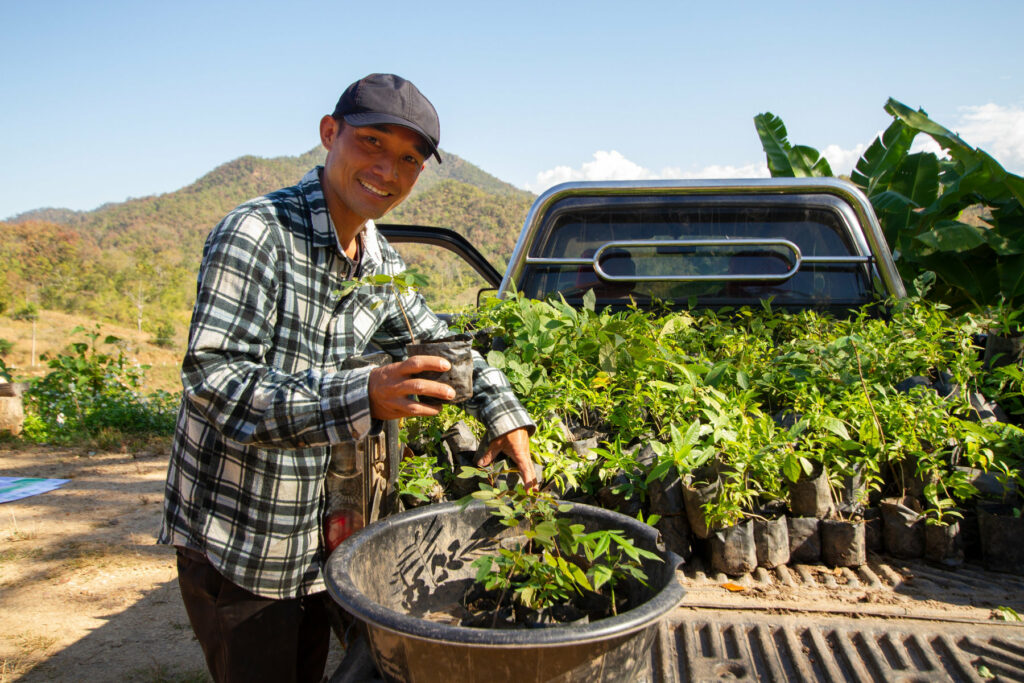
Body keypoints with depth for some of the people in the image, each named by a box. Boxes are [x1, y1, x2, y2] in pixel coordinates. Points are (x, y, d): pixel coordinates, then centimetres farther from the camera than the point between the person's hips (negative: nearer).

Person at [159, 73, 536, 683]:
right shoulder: (257, 234, -20)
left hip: (319, 540, 7)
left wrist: (503, 414, 4)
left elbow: (442, 345, 18)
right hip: (235, 542, -7)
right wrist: (361, 398, -39)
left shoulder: (383, 265, 4)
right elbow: (212, 381, -28)